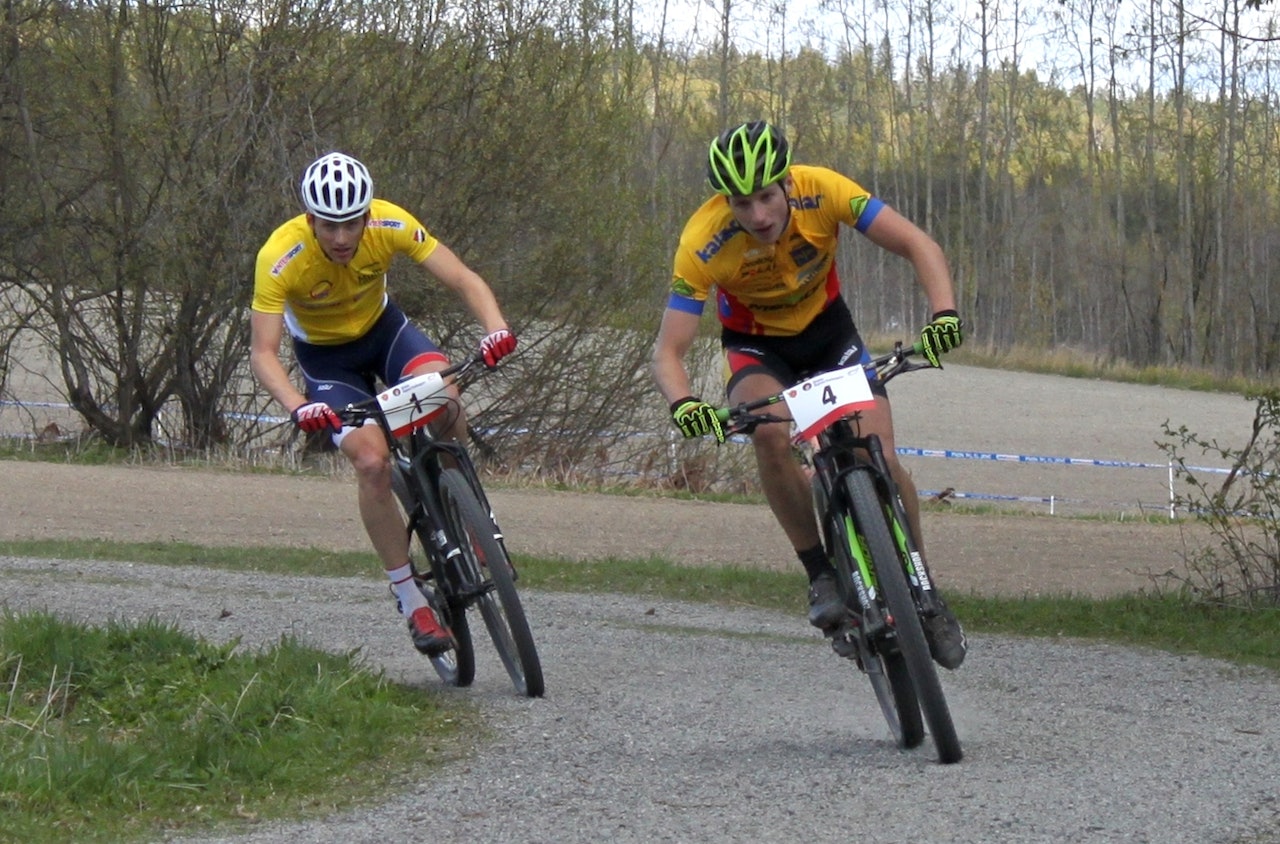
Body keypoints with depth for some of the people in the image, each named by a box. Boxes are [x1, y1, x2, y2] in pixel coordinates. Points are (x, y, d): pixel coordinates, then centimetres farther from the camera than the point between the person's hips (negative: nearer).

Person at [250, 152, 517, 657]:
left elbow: (462, 279, -27)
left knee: (442, 393, -30)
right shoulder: (279, 258, -33)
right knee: (372, 461, -24)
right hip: (325, 355, -2)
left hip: (382, 327, 2)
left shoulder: (390, 225, -27)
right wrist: (297, 407, -52)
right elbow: (263, 352, -33)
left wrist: (495, 327, -47)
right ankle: (413, 605, -12)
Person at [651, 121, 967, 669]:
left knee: (881, 459, -14)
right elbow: (669, 350, -30)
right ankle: (821, 575, -18)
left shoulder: (821, 192, -29)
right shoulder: (703, 243, -31)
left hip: (827, 328, 2)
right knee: (770, 434, -34)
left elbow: (917, 245, -28)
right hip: (755, 344, -2)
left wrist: (943, 314, -46)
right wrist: (682, 404, -51)